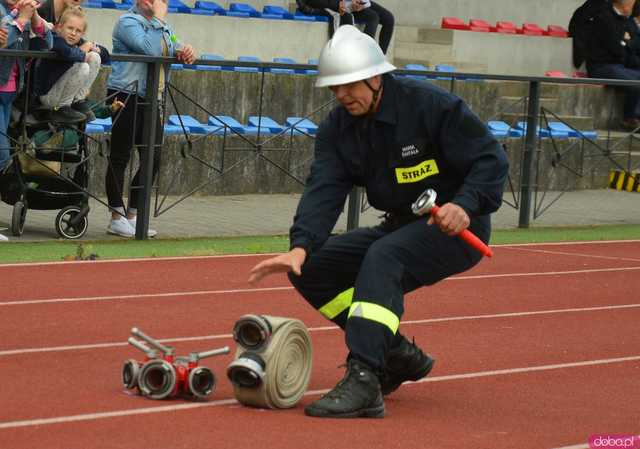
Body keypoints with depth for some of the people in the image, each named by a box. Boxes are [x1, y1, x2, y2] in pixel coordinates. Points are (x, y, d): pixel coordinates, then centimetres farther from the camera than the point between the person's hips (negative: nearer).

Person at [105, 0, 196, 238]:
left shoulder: (162, 26, 18)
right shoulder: (128, 22, -9)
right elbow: (151, 49, -23)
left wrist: (183, 50, -11)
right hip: (126, 97, -8)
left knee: (152, 159, 6)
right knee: (120, 158, -2)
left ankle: (132, 216, 15)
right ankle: (117, 218, 3)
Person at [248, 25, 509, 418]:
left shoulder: (431, 105, -18)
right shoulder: (337, 128, -1)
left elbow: (492, 160, -18)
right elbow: (324, 191, -13)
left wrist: (465, 206, -36)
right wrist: (301, 247, -30)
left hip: (457, 228, -8)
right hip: (401, 226, 8)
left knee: (383, 257, -35)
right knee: (312, 269, -3)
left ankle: (363, 381, -42)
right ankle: (399, 355, 5)